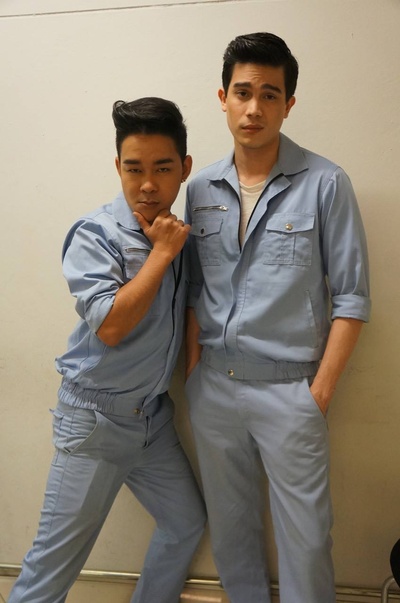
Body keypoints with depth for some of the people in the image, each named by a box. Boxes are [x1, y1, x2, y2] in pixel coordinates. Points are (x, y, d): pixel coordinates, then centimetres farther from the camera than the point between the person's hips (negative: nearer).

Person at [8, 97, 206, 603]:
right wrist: (162, 252, -21)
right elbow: (110, 324, -26)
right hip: (96, 418, -7)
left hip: (153, 415, 7)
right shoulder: (95, 235, -16)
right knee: (56, 559, 2)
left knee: (186, 523, 20)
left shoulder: (174, 234, 5)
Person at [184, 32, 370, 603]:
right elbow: (194, 287, 10)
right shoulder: (201, 188, 4)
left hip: (288, 388, -4)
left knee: (304, 535, 7)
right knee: (230, 524, 19)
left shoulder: (325, 184, -8)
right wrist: (192, 364, -1)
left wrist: (321, 389, -9)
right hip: (212, 385, 4)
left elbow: (350, 296, -7)